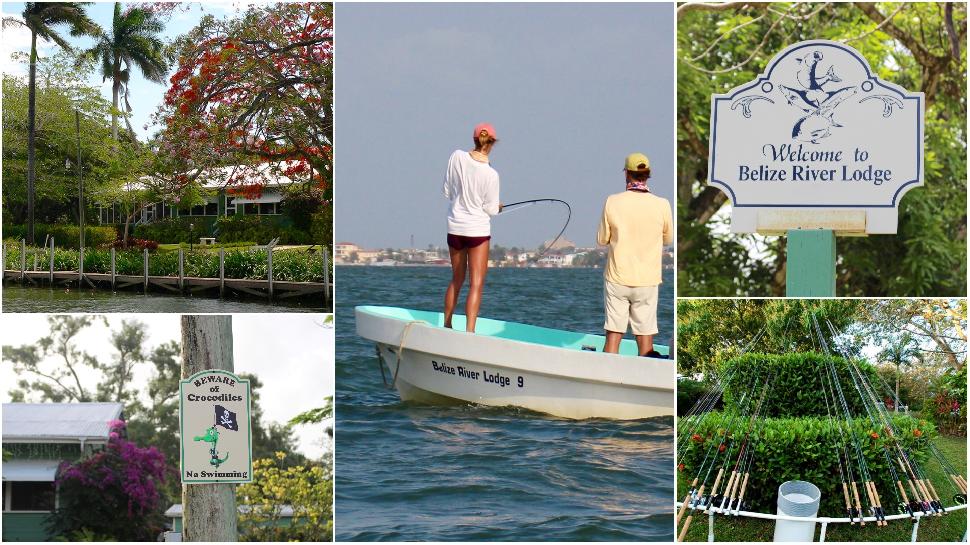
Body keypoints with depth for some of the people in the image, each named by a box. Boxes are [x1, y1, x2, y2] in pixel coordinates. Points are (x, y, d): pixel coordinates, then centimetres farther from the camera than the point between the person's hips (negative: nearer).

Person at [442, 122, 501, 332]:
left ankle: (446, 326, 27)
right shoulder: (491, 175, -17)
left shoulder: (457, 157, -7)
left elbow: (447, 191, 2)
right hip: (478, 229, -5)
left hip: (455, 227, 5)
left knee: (456, 280, 19)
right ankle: (469, 332, -11)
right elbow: (491, 209, -8)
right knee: (476, 284, -2)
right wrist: (497, 206, 14)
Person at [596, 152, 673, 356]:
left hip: (617, 279, 0)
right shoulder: (662, 205, -9)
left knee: (613, 334, 6)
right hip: (647, 280, 0)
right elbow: (668, 239, 7)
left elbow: (602, 240, 2)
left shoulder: (612, 202, -9)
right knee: (645, 335, 7)